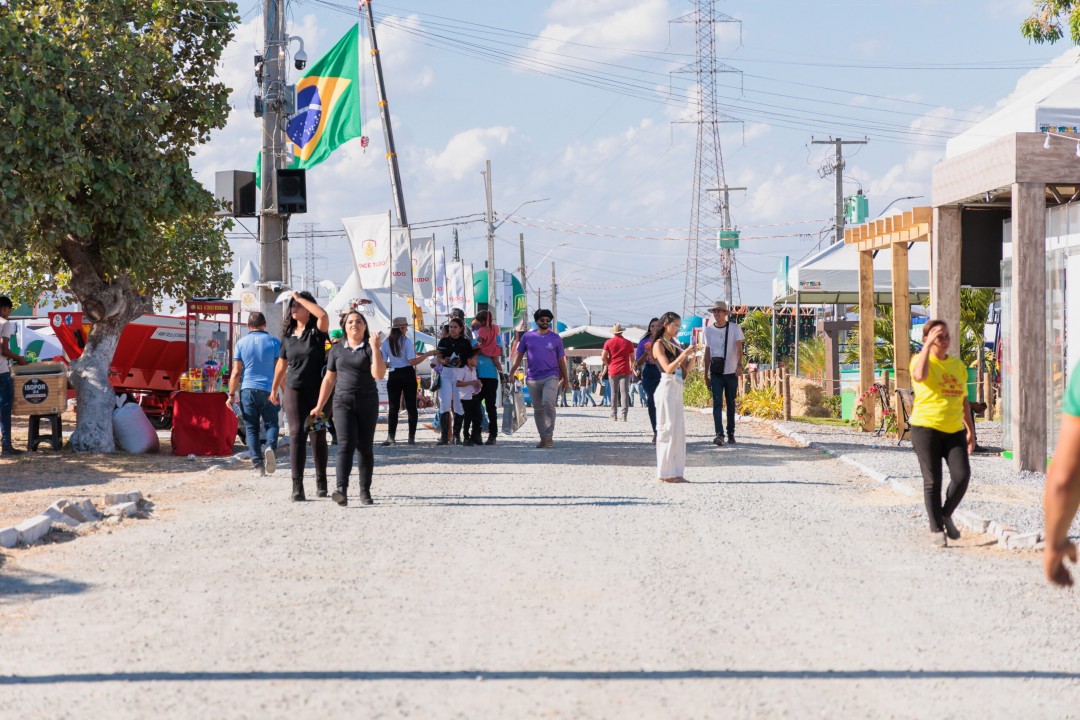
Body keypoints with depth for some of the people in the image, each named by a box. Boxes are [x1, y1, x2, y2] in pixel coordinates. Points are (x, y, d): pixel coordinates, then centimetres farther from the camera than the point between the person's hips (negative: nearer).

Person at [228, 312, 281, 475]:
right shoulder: (274, 342, 1)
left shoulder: (242, 343, 4)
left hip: (247, 390, 1)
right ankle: (271, 447, -20)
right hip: (268, 390, -1)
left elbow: (236, 372, 2)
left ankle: (258, 464, -1)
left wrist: (231, 395, 7)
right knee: (271, 424, 10)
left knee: (251, 428, 6)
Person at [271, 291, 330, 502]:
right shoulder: (288, 335, 8)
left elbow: (323, 315, -27)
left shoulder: (316, 331, -4)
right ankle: (297, 486, -13)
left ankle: (321, 481, 23)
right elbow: (282, 364, 18)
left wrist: (300, 298, -17)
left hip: (317, 389, -2)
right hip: (294, 390, 2)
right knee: (297, 435, -9)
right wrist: (274, 389, 24)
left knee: (318, 436, 8)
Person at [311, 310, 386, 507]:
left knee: (365, 448, 4)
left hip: (367, 403, 0)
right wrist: (319, 406, 13)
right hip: (343, 402, 0)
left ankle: (365, 491, 13)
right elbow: (329, 380, 15)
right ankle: (342, 490, -27)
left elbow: (379, 374, -13)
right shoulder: (337, 350, 10)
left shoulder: (370, 348, 2)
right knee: (346, 445, -15)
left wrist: (375, 349, -19)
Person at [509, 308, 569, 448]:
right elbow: (519, 356, 10)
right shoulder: (528, 337, 7)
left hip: (551, 376, -2)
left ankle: (549, 435, -17)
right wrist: (511, 373, 3)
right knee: (538, 409, 6)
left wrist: (565, 379, 9)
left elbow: (561, 360, 9)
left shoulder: (555, 338, 6)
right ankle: (543, 438, 14)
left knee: (548, 403, -21)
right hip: (533, 378, 2)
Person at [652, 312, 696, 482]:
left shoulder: (675, 344, 15)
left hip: (677, 390, 8)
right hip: (667, 388, -8)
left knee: (679, 430, 7)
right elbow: (668, 368, -17)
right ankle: (665, 473, -3)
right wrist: (683, 354, -22)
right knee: (667, 429, -6)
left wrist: (692, 355, -2)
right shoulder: (659, 345, -7)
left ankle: (675, 472, 10)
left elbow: (686, 369, 14)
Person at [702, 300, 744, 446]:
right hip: (716, 373, 1)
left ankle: (731, 433, 20)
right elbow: (707, 353, 11)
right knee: (717, 403, -11)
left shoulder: (735, 328, -2)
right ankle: (719, 434, -19)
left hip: (731, 372, -1)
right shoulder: (709, 330, 6)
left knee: (731, 404, 9)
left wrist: (739, 365, -30)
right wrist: (706, 375, 10)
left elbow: (739, 348, -13)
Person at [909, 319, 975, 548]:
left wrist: (970, 429, 16)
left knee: (962, 475, -10)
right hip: (926, 428, -4)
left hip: (954, 430, 4)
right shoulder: (921, 360, -1)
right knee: (932, 481, -2)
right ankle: (936, 529, 9)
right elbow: (920, 375, -27)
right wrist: (928, 345, -20)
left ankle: (946, 515, 15)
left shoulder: (958, 365, 15)